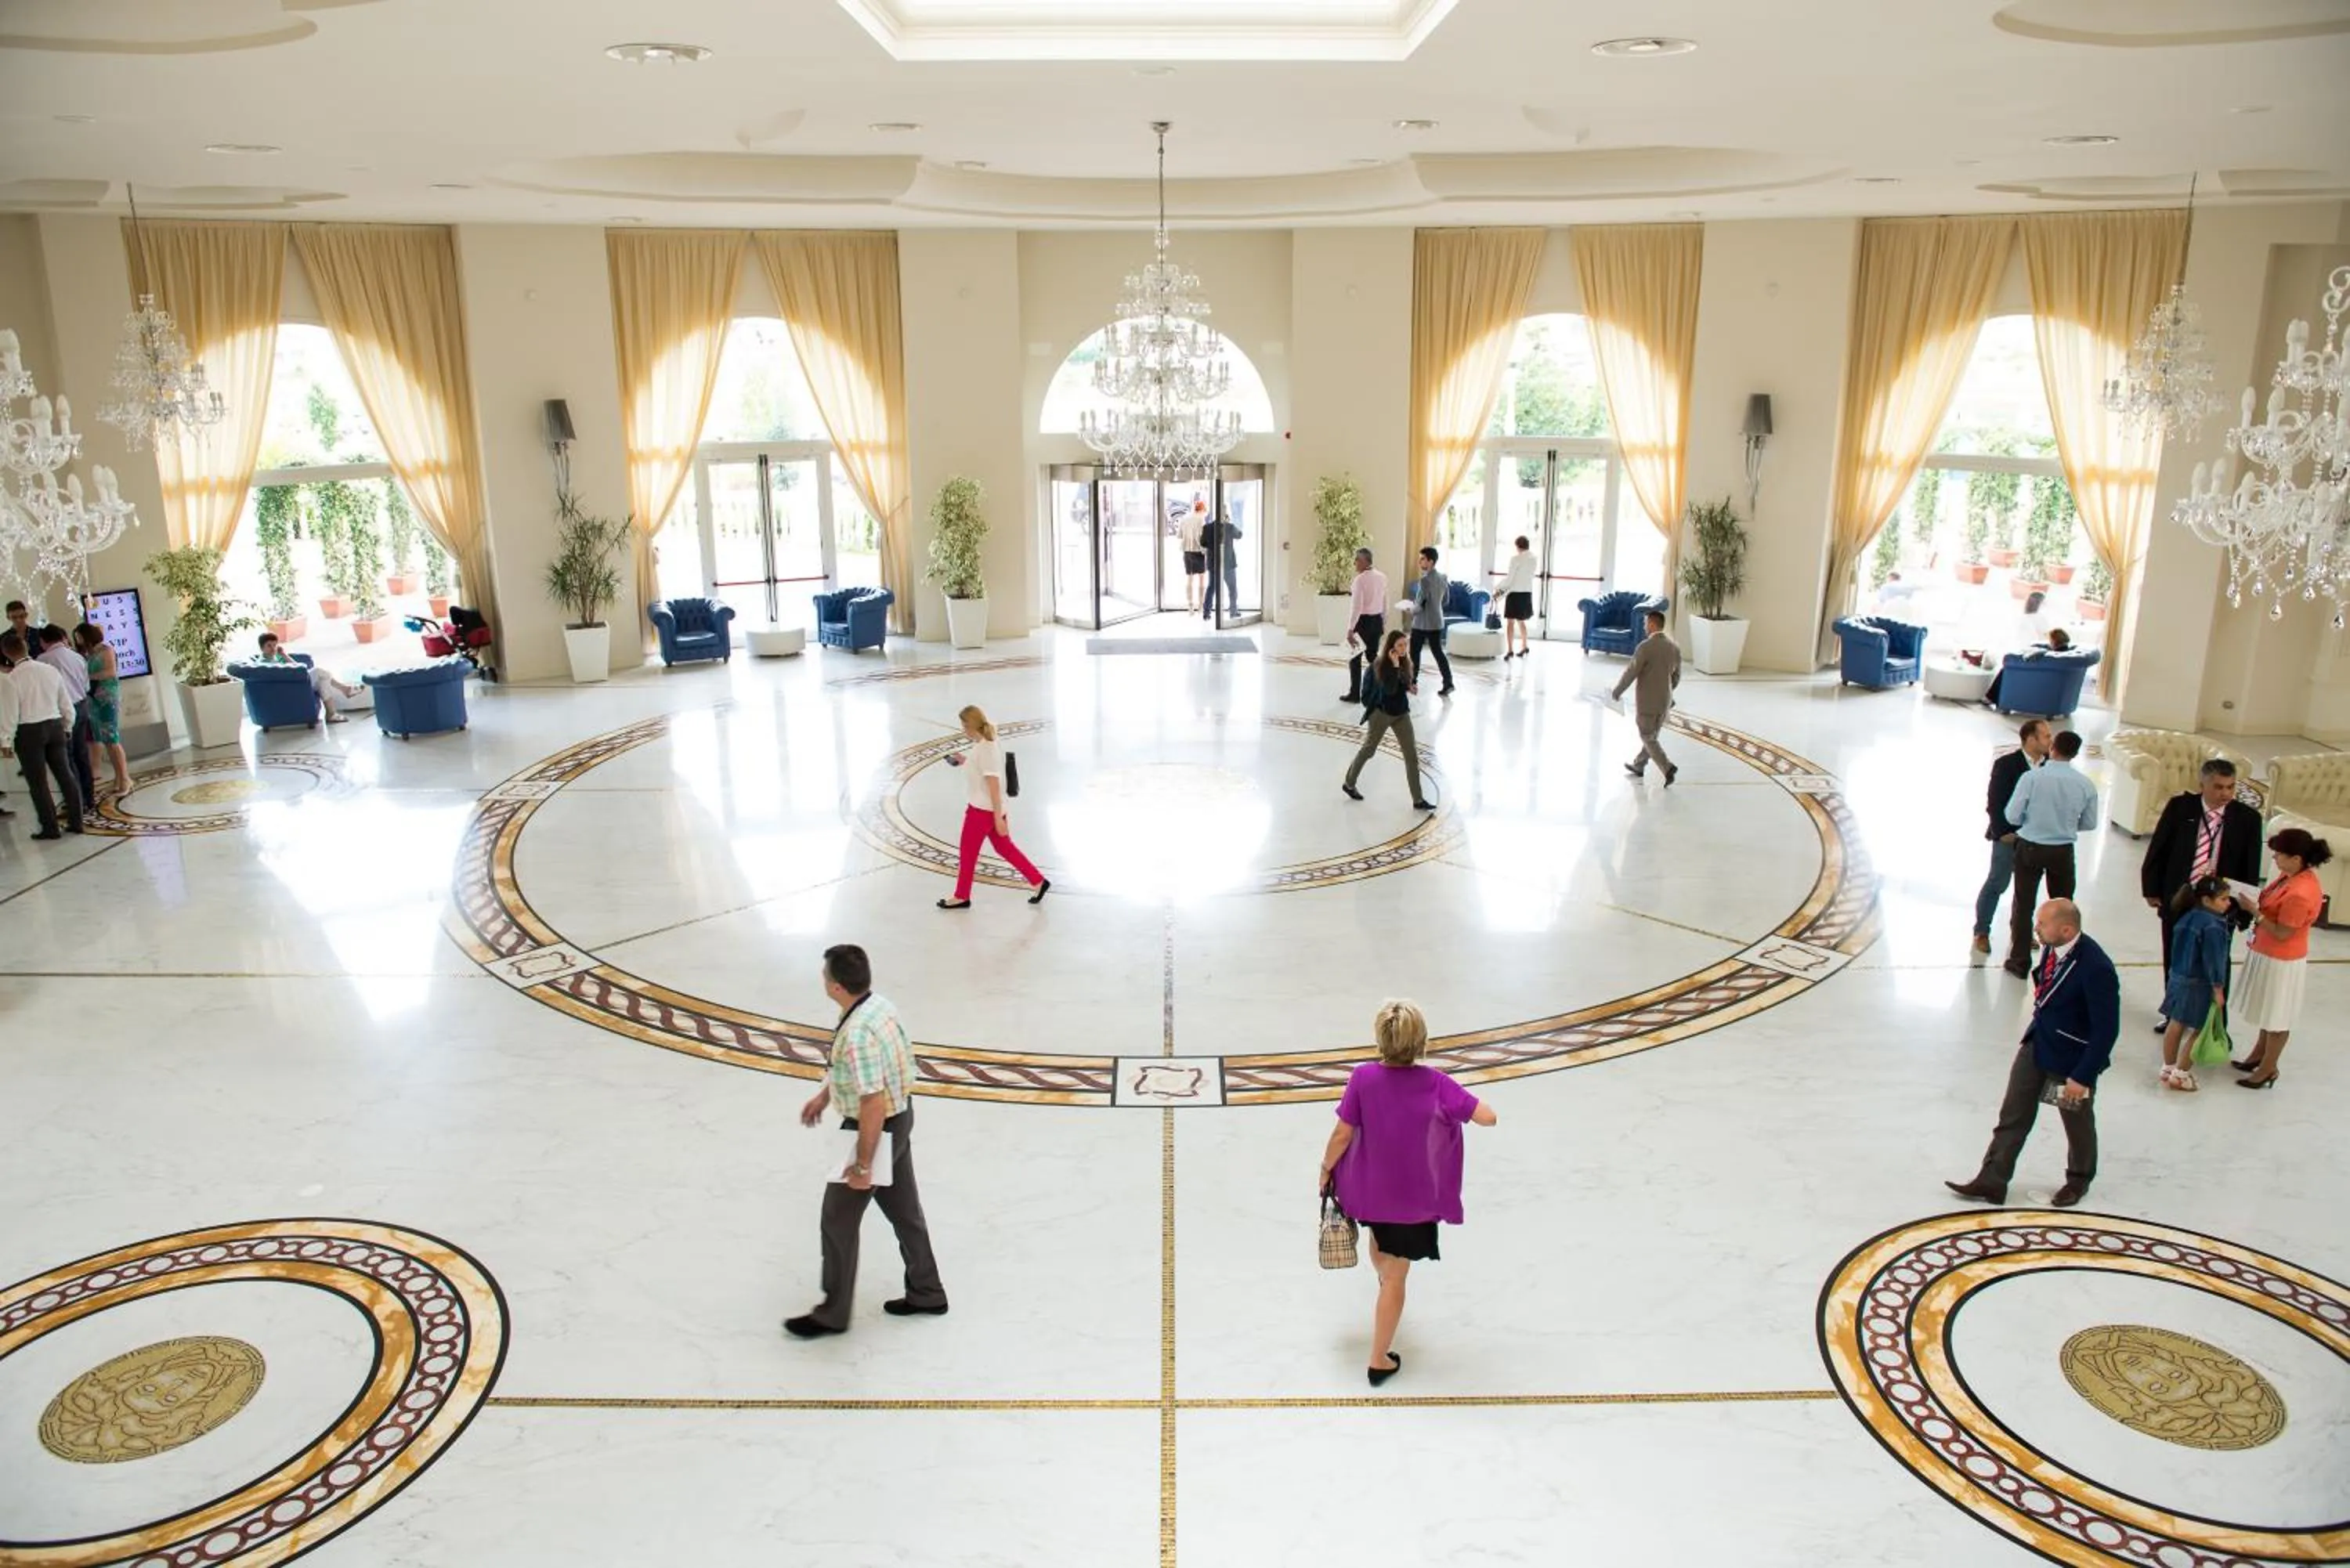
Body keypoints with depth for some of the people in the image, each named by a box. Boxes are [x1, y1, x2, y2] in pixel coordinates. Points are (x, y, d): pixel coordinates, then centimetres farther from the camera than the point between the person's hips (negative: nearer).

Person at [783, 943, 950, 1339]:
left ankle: (833, 1314, 26)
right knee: (904, 1208, 22)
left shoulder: (857, 1034, -33)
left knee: (838, 1221, 9)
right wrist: (825, 1094, 23)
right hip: (899, 1117, 9)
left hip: (876, 1128, -9)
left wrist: (863, 1165, -21)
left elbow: (873, 1104, -30)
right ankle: (926, 1294, 37)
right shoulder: (878, 1004, -4)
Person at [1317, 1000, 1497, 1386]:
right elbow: (1488, 1118, -20)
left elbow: (1342, 1135, -14)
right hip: (1415, 1197, -2)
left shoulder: (1363, 1078, -21)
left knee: (1380, 1237, 35)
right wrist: (1457, 1104, 0)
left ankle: (1384, 1278, 67)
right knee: (1396, 1278, 12)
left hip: (1370, 1190, 2)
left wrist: (1326, 1170, 4)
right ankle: (1380, 1362, 22)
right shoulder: (1436, 1083, -23)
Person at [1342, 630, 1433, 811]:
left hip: (1402, 713, 5)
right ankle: (1349, 784, 36)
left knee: (1412, 754, -1)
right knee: (1369, 749, 13)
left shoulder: (1405, 662, 0)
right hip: (1382, 712, -5)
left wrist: (1410, 688, -2)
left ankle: (1418, 800, 2)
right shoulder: (1381, 665, -19)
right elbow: (1389, 689, -32)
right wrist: (1395, 665, -32)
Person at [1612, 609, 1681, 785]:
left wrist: (1617, 691, -1)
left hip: (1647, 701, -7)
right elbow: (1676, 677, 9)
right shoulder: (1674, 647, 0)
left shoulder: (1645, 647, -21)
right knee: (1652, 735, 20)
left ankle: (1668, 768, -10)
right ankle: (1639, 766, 35)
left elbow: (1630, 673, -16)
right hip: (1665, 700, 7)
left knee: (1648, 738, 4)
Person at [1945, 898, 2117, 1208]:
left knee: (2077, 1123, 18)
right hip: (2037, 1044, 7)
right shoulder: (2053, 947, -9)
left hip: (2072, 1057, -7)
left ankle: (2078, 1180, 42)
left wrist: (2082, 1077, -21)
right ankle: (1992, 1180, 18)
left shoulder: (2096, 968, -31)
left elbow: (2106, 1030, -25)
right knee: (2013, 1115, 10)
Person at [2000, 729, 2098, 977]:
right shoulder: (2085, 784, -8)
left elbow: (2013, 816, -14)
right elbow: (2090, 824, 2)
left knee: (2023, 905, 10)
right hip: (2063, 852, 2)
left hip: (2030, 847, -2)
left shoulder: (2032, 777, -17)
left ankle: (2020, 962, 15)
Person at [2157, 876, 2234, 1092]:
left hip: (2178, 978, 8)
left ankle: (2168, 1069, 27)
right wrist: (2218, 991, -12)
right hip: (2199, 986, -8)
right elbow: (2213, 961, -20)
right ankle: (2180, 1075, 9)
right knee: (2197, 1031, 4)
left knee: (2176, 1025, 17)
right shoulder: (2213, 927, -23)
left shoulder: (2189, 916, 2)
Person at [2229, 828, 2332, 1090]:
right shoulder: (2292, 875, -3)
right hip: (2268, 955, 9)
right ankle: (2258, 1055, 41)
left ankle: (2268, 1069, 23)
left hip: (2281, 962, -9)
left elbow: (2281, 933, -23)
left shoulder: (2300, 894, -32)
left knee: (2277, 1017, 8)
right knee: (2268, 1010, 25)